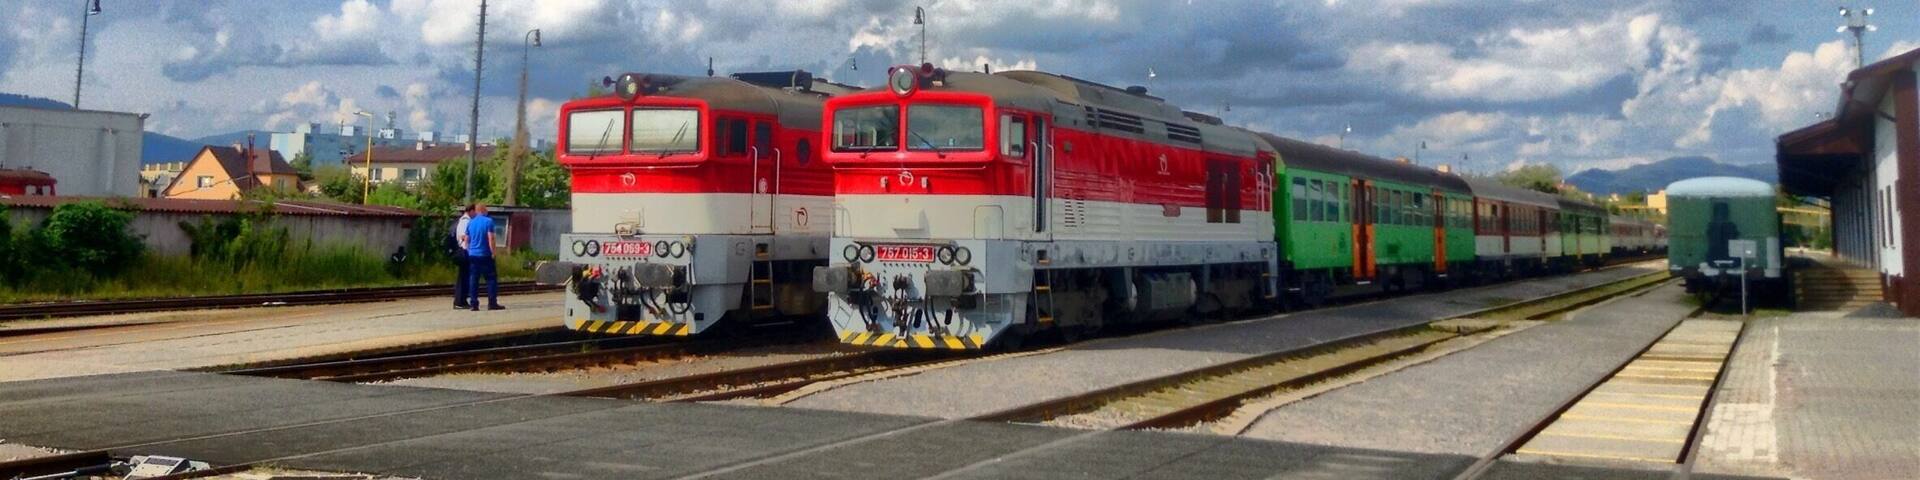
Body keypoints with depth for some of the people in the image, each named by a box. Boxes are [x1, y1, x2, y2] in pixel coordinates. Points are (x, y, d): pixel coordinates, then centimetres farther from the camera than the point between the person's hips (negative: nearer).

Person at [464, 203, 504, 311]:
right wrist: (493, 252, -9)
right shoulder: (488, 221, -7)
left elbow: (467, 239, 13)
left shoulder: (470, 222, 9)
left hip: (472, 255, 5)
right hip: (485, 255, -5)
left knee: (473, 280, 5)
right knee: (491, 279, 1)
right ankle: (492, 303, -2)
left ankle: (473, 304, 2)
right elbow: (490, 238, -13)